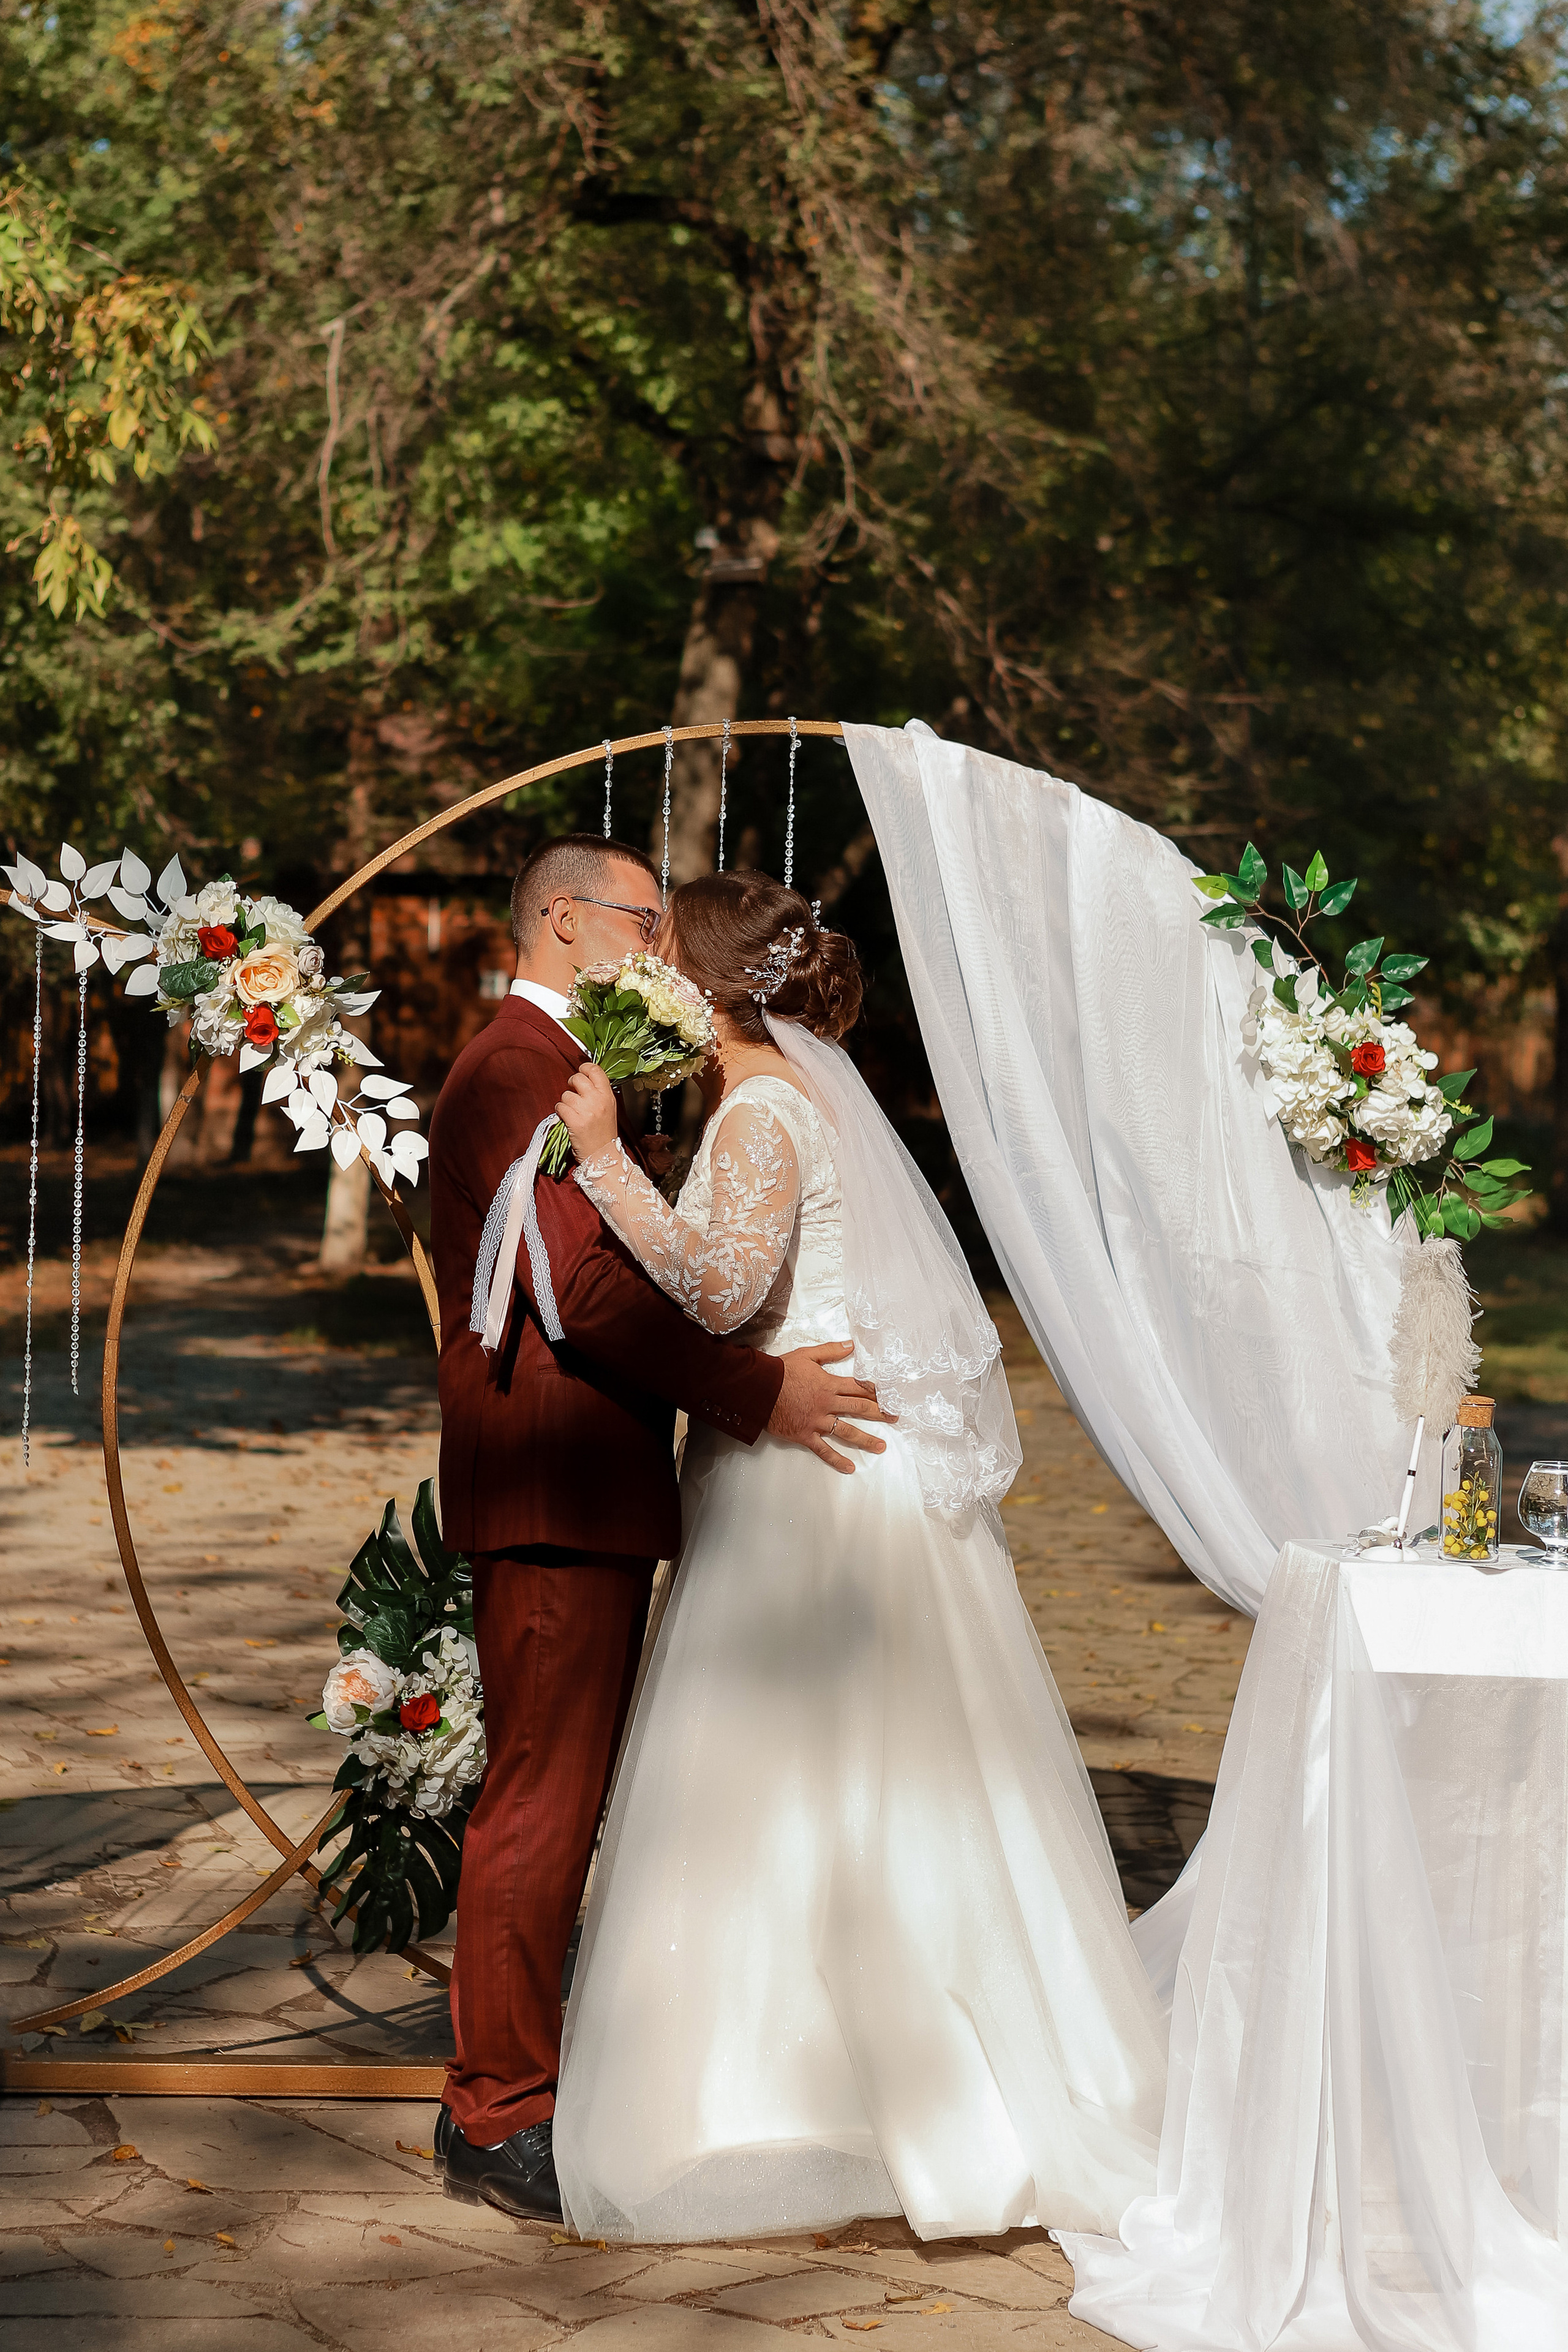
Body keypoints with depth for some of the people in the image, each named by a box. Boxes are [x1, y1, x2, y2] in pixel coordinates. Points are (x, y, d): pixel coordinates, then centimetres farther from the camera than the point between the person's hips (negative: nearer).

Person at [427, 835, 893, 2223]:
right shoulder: (515, 1071, -13)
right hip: (551, 1494, -11)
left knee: (564, 1805, 14)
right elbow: (581, 1281, -21)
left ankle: (504, 2091, 21)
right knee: (540, 1805, -6)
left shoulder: (565, 1073, 22)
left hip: (591, 1496, 11)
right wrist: (756, 1394, -20)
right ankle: (502, 2120, 1)